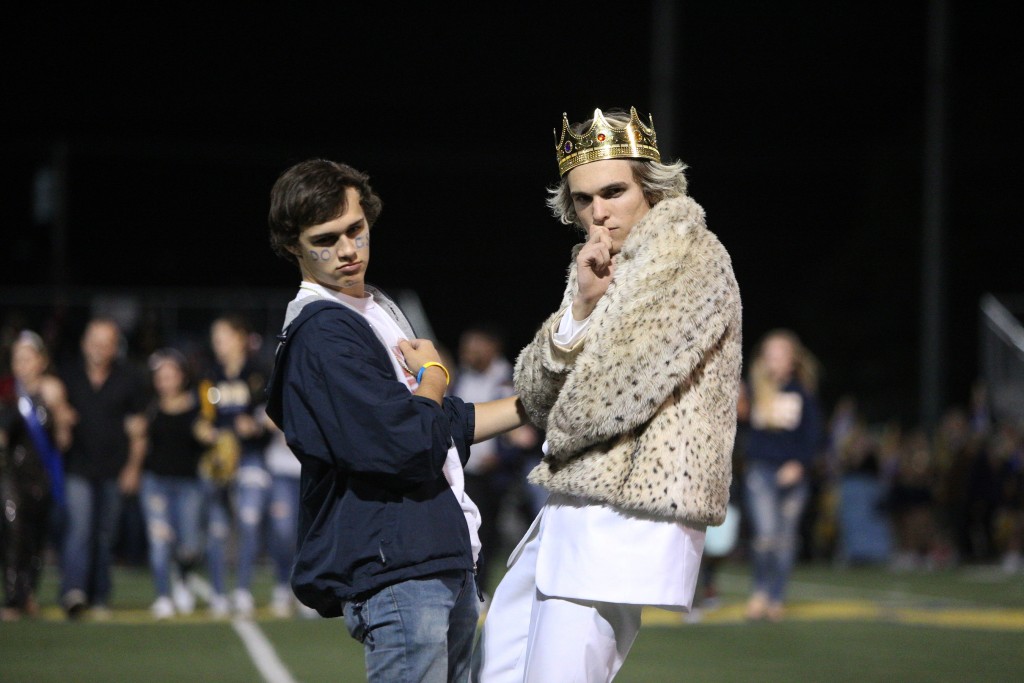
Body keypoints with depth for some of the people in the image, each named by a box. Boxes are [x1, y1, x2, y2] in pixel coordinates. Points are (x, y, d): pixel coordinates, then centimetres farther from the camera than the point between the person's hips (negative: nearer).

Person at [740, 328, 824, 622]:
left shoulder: (803, 392, 4)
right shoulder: (756, 389, 4)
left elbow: (815, 435, 3)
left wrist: (799, 464, -9)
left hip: (792, 473, 1)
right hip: (761, 468, -1)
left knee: (786, 539, 4)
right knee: (765, 534, -14)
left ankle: (777, 598, 14)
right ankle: (760, 589, 7)